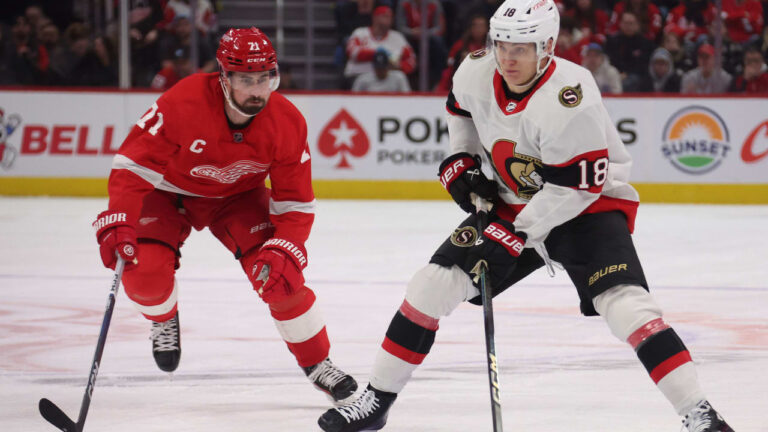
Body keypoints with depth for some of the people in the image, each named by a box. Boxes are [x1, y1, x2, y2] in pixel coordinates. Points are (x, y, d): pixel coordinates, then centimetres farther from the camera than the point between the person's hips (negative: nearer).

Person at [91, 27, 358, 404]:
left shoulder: (287, 124, -25)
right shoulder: (183, 103, -36)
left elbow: (295, 203, -16)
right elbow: (134, 163, -30)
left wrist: (283, 252, -32)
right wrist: (118, 222, -42)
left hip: (238, 196, 2)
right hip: (170, 190, -2)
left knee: (280, 274, -15)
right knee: (144, 270, -22)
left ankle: (316, 362, 4)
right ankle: (163, 319, 15)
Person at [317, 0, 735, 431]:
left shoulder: (567, 99, -32)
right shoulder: (477, 73, -10)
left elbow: (577, 188, -30)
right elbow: (461, 107, 16)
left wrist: (517, 235, -27)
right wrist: (461, 161, 5)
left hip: (589, 205, -6)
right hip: (510, 203, 6)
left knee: (623, 301, -27)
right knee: (432, 286, -1)